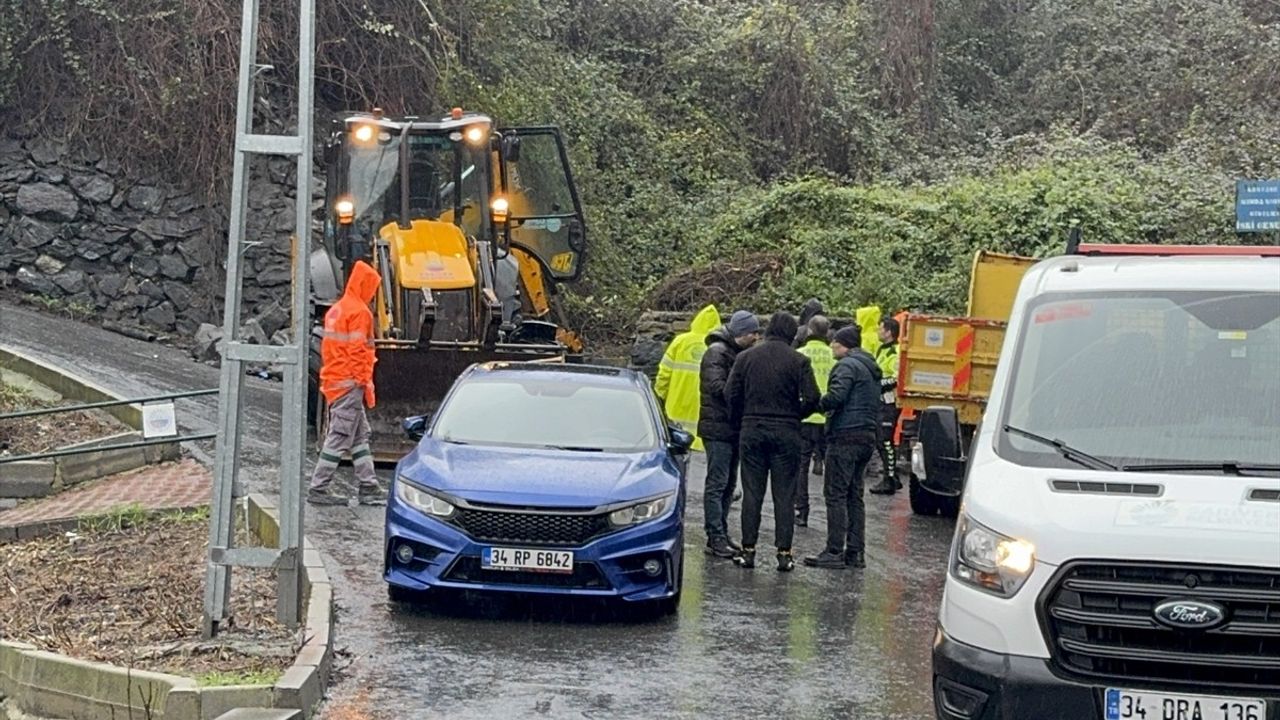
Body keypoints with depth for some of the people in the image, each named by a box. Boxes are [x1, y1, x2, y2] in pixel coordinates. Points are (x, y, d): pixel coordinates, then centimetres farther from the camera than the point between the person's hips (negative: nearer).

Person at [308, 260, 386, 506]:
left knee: (360, 436, 13)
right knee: (340, 437, -5)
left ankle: (368, 487, 14)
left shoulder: (336, 310, 16)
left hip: (332, 381, 10)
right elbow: (358, 351, -18)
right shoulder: (359, 312, -13)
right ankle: (318, 488, -3)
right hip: (349, 384, -10)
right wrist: (366, 383, -14)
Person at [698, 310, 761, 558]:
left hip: (733, 428, 9)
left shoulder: (738, 353, 18)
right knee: (717, 484, -7)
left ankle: (721, 535, 19)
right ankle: (716, 538, -5)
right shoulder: (717, 352, -10)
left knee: (728, 484, 12)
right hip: (718, 428, -9)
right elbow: (716, 386, -20)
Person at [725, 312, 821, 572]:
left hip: (751, 431, 2)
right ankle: (784, 552, 2)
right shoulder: (798, 361, -5)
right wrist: (795, 415, 9)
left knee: (752, 492, 7)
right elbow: (812, 398, -9)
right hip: (786, 433, -2)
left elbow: (730, 394, -1)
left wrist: (739, 421, 12)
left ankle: (748, 550, 7)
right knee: (784, 494, 3)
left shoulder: (745, 357, 1)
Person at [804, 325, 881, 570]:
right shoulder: (871, 367, 21)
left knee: (836, 495, -7)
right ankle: (855, 552, 11)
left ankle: (834, 552, -8)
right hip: (867, 437, 9)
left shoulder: (848, 365, -10)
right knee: (854, 495, 12)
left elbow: (836, 396, -22)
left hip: (846, 436, -9)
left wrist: (818, 405, -6)